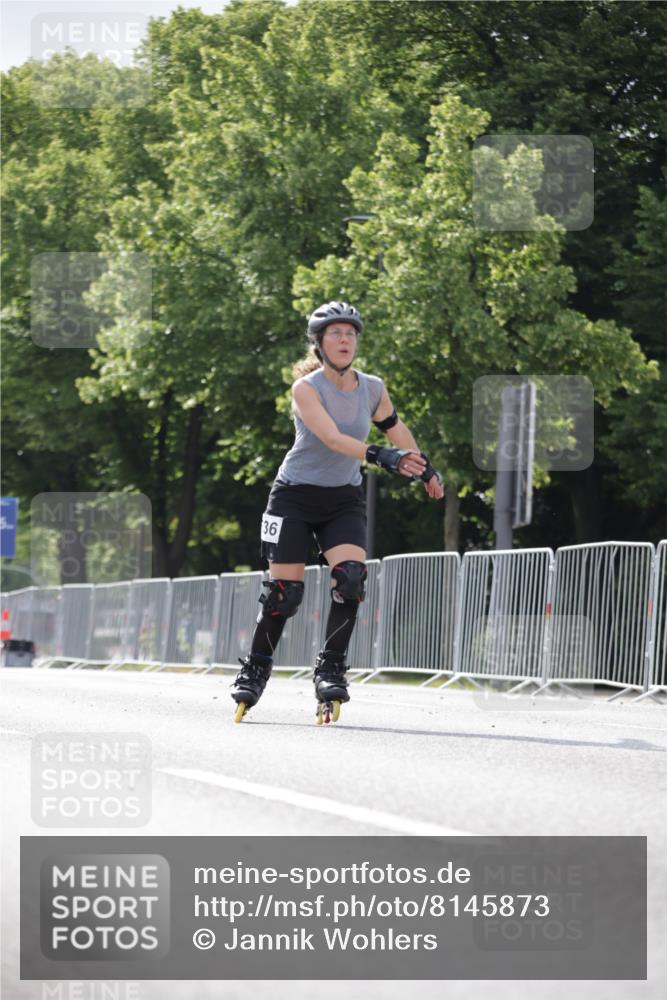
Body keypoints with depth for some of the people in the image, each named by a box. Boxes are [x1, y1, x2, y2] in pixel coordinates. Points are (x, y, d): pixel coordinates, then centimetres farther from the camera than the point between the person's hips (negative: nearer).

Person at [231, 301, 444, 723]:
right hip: (296, 497, -3)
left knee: (351, 577, -20)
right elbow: (332, 438, -31)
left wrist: (426, 468, 27)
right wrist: (381, 456, -45)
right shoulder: (306, 388, -16)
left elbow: (395, 427, 17)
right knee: (284, 590, -5)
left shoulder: (372, 388, -3)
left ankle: (331, 668, -10)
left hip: (344, 501, 3)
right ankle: (256, 669, 15)